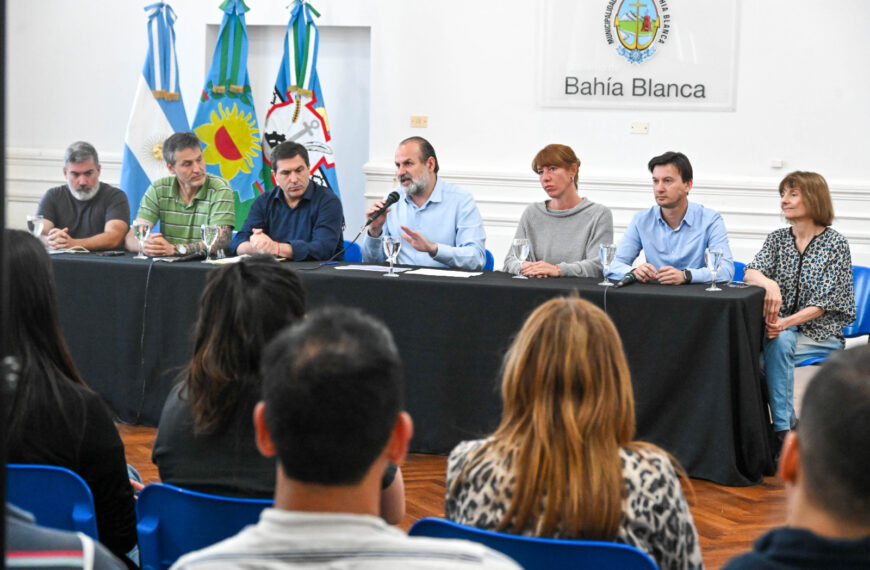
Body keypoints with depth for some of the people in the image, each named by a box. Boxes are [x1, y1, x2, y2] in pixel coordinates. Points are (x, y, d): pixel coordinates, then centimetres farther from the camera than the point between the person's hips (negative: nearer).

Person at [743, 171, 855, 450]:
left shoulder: (835, 244, -5)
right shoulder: (778, 239, 9)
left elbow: (823, 303, -11)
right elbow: (750, 273, -6)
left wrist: (787, 323, -27)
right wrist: (769, 283, -31)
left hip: (822, 332, -4)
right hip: (781, 326, 4)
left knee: (779, 343, -34)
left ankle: (782, 429, -28)